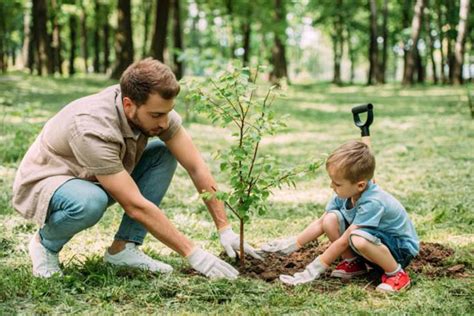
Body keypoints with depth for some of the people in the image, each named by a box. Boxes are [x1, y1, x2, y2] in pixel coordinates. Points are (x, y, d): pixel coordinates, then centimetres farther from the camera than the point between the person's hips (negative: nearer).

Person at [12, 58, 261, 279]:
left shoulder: (155, 107, -18)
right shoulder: (93, 129, -37)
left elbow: (196, 167, -11)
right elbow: (136, 206, -34)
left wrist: (225, 230, -15)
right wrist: (193, 253, -30)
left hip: (92, 181, 7)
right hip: (43, 183, -7)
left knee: (164, 154, -9)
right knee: (90, 201, -40)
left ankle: (123, 247, -6)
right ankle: (46, 243, -6)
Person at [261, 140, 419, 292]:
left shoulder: (372, 203, -33)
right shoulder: (345, 194, -10)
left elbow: (343, 241, -30)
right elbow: (320, 223, 0)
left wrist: (314, 269, -25)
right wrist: (291, 245, -6)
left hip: (402, 248, -7)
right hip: (373, 240, 7)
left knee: (358, 239, -39)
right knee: (330, 219, -13)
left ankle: (397, 274, -17)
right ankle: (353, 263, 3)